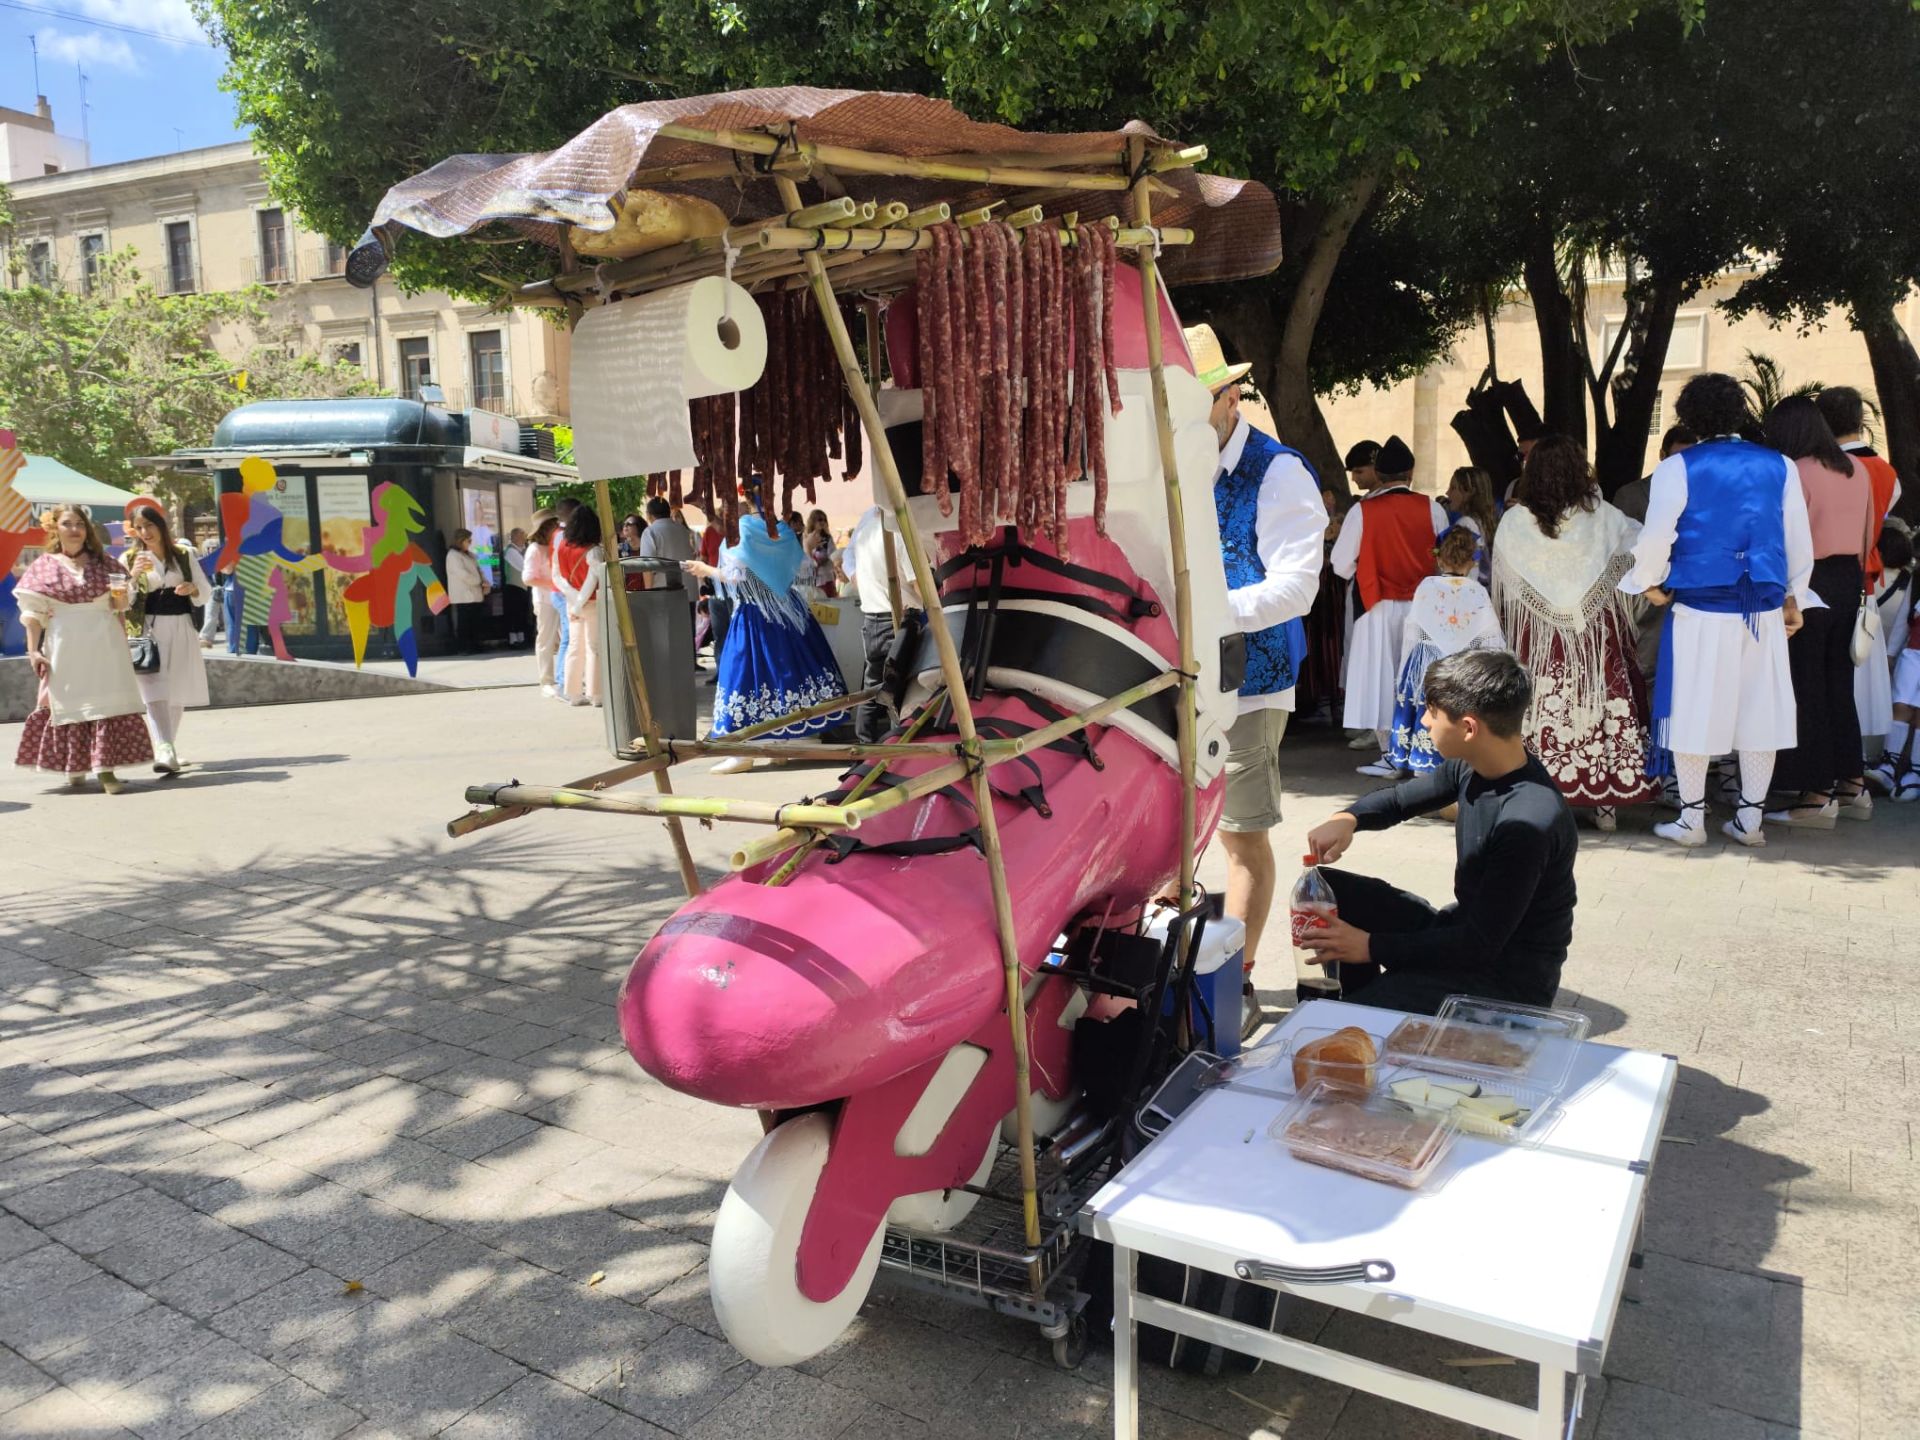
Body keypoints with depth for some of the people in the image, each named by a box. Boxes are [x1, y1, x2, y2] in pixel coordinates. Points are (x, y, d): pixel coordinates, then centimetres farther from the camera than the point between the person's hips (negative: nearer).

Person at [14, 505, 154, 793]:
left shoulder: (102, 563, 10)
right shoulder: (44, 567, 6)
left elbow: (118, 606, 16)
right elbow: (33, 612, 3)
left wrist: (121, 596, -7)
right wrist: (33, 650, -5)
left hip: (104, 642, 1)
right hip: (65, 645, -1)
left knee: (106, 701, -4)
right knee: (68, 702, 3)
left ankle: (105, 769, -5)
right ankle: (74, 768, 15)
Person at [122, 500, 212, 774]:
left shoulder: (184, 556, 9)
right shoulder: (130, 559, 6)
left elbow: (207, 595, 10)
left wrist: (191, 589, -11)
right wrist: (133, 575, -16)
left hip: (181, 630, 2)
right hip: (148, 631, -2)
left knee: (177, 694, 6)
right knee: (155, 692, -17)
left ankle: (168, 749, 20)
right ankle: (164, 752, -29)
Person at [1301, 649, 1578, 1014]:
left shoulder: (1531, 822, -30)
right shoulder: (1471, 768, -5)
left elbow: (1481, 945, -26)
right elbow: (1398, 799, 12)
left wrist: (1370, 946, -20)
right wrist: (1347, 818, -11)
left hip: (1510, 981, -9)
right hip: (1460, 929, 9)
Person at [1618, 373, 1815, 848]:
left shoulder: (1677, 468, -5)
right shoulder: (1780, 466, 5)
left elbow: (1657, 536, -11)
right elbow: (1799, 541, 8)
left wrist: (1649, 582, 7)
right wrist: (1793, 596, 20)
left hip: (1699, 609, -3)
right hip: (1765, 611, 3)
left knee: (1696, 712, 4)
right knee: (1758, 711, 10)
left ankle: (1691, 819, 9)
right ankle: (1751, 818, 17)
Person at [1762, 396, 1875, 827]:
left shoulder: (1796, 473, -15)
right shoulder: (1857, 469, 9)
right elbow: (1868, 535, 15)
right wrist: (1857, 576, 24)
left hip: (1809, 584, -7)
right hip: (1849, 581, 8)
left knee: (1806, 690, -1)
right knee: (1839, 684, 16)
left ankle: (1817, 795, 3)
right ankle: (1852, 785, 23)